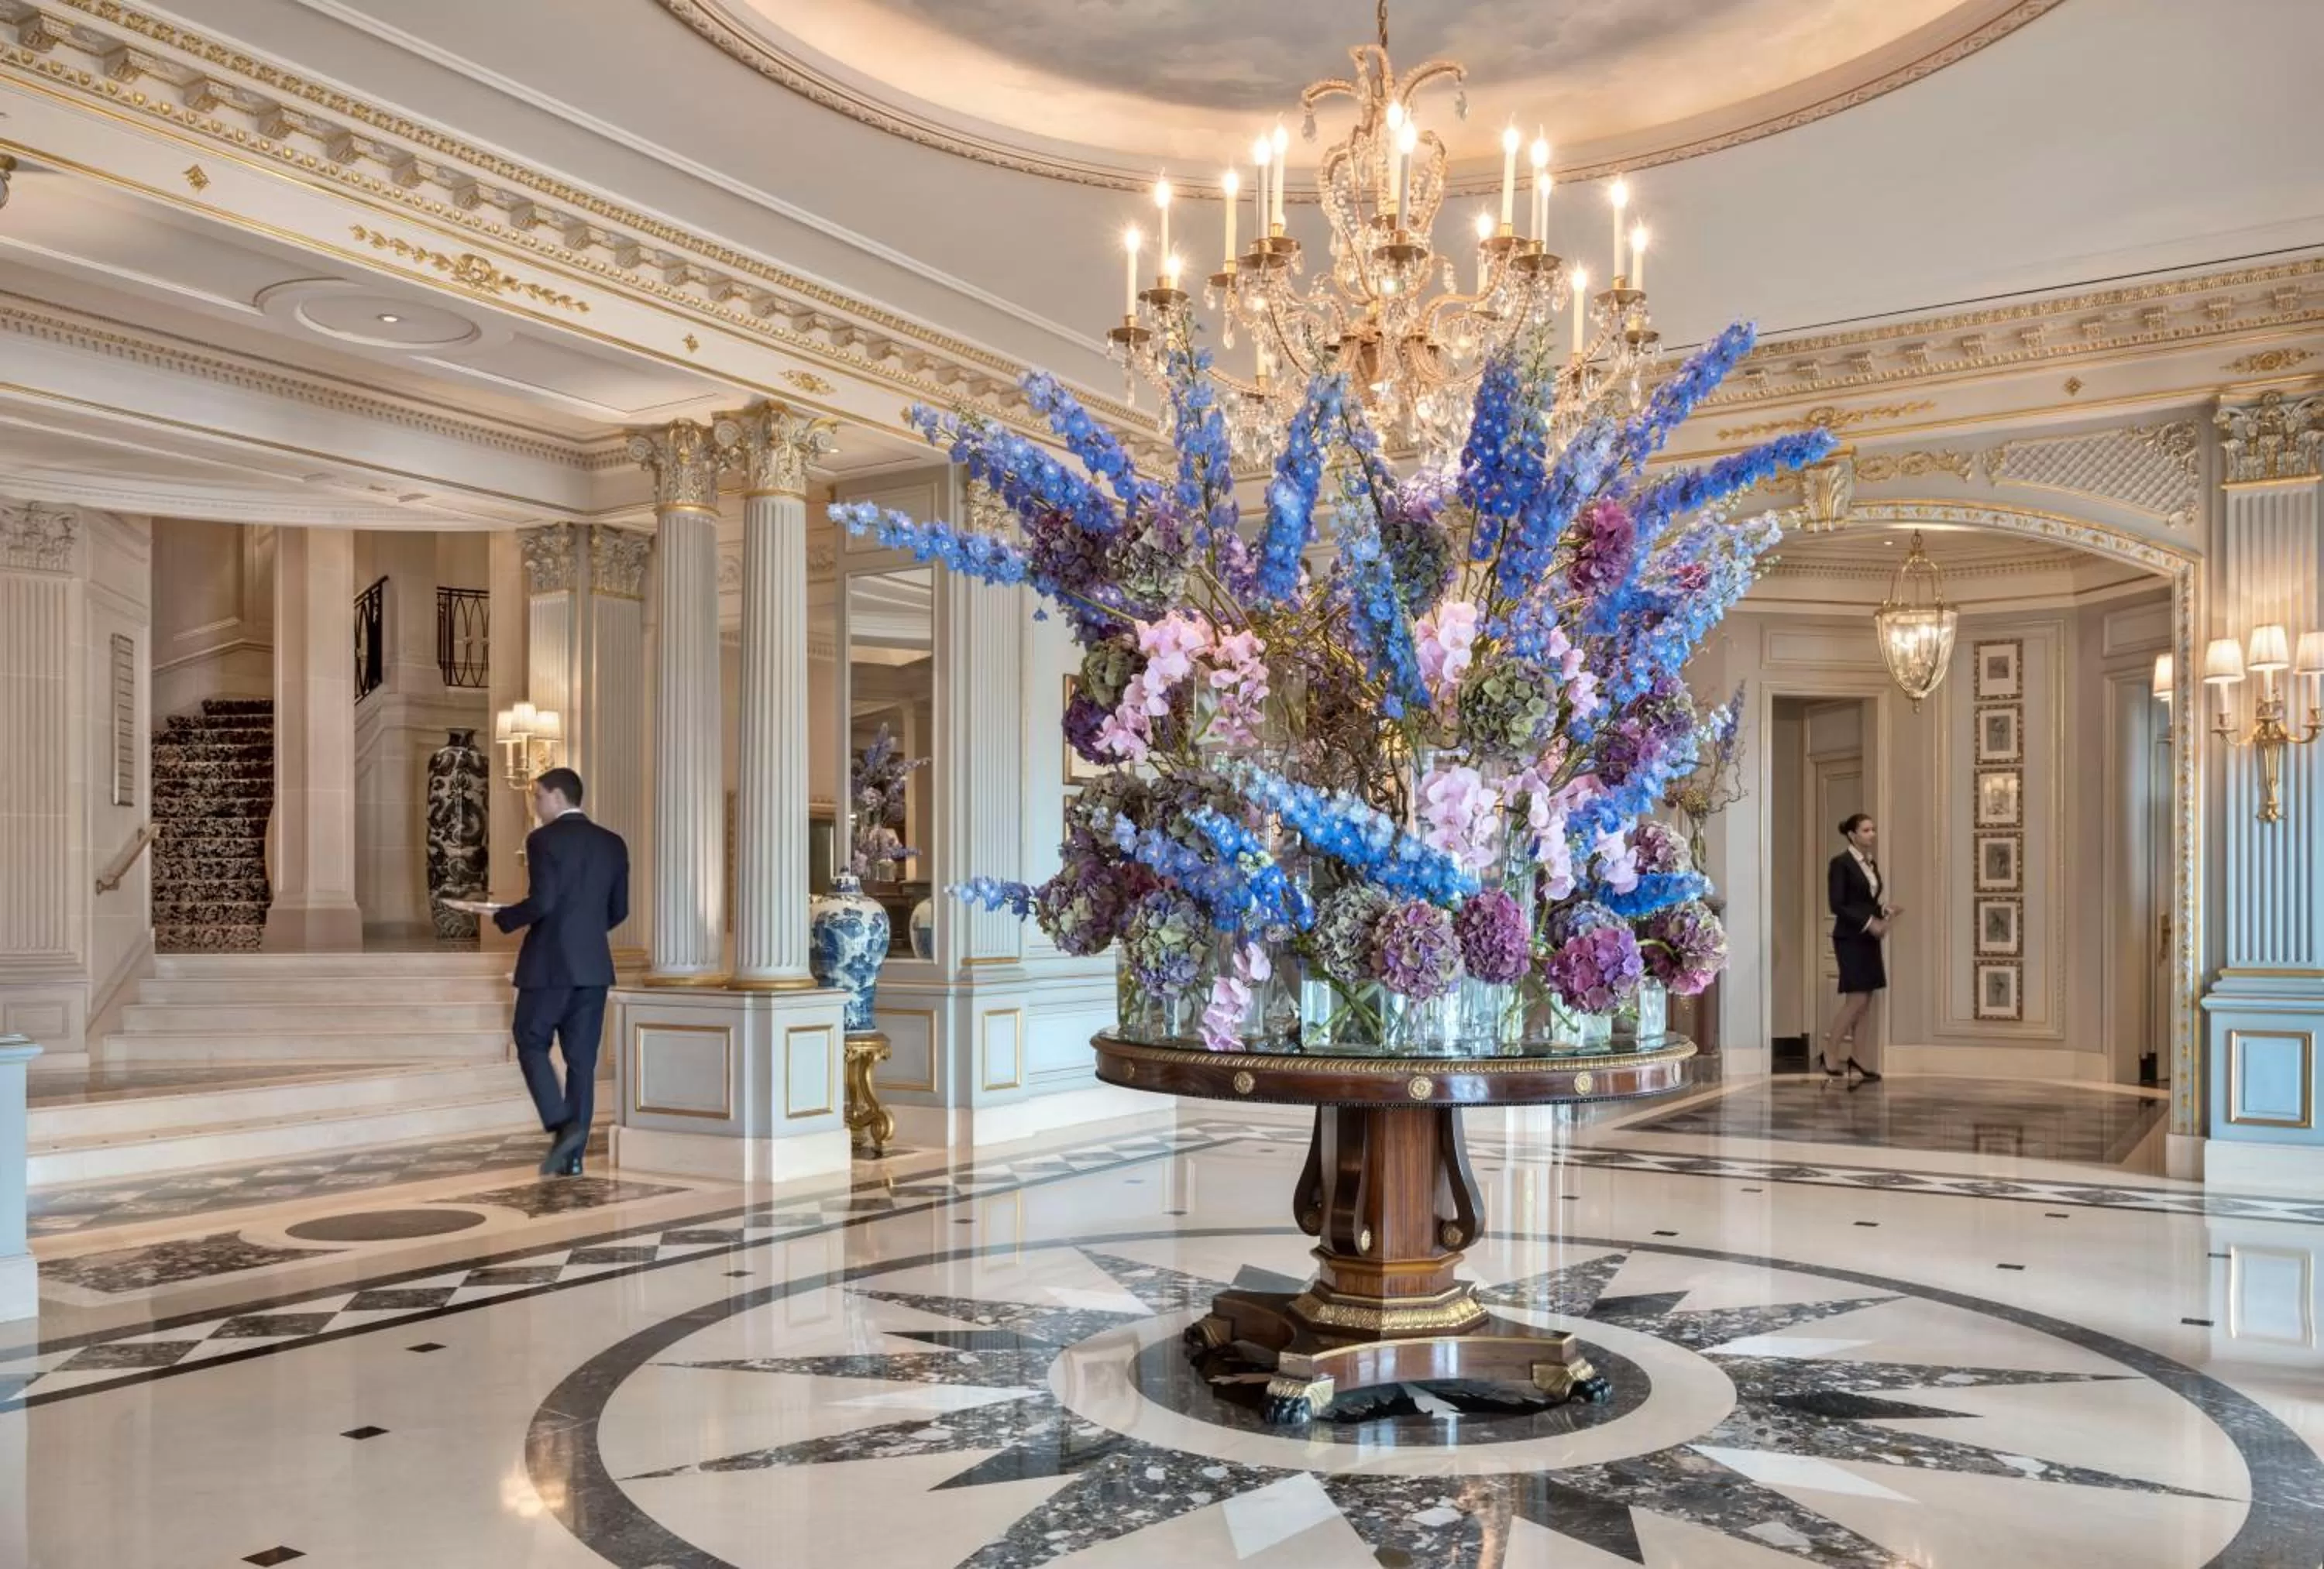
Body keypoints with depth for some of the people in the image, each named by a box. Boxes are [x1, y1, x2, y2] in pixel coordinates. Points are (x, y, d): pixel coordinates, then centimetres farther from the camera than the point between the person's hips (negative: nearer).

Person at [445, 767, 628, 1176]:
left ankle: (563, 1125, -9)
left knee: (532, 1046, 9)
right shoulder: (613, 843, 9)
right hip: (593, 964, 5)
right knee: (582, 1059, 7)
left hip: (549, 963, -5)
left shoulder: (543, 839, -9)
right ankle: (573, 1155, 8)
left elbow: (542, 902, -18)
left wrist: (497, 915, -3)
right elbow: (618, 911, 10)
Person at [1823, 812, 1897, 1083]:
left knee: (1867, 1001, 6)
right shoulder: (1841, 863, -10)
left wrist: (1886, 911, -1)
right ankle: (1829, 1054, 1)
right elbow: (1836, 905, -15)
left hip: (1869, 939, 8)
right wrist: (1869, 922, -19)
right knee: (1856, 999, -10)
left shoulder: (1872, 864, 14)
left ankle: (1856, 1059, 10)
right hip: (1850, 939, -8)